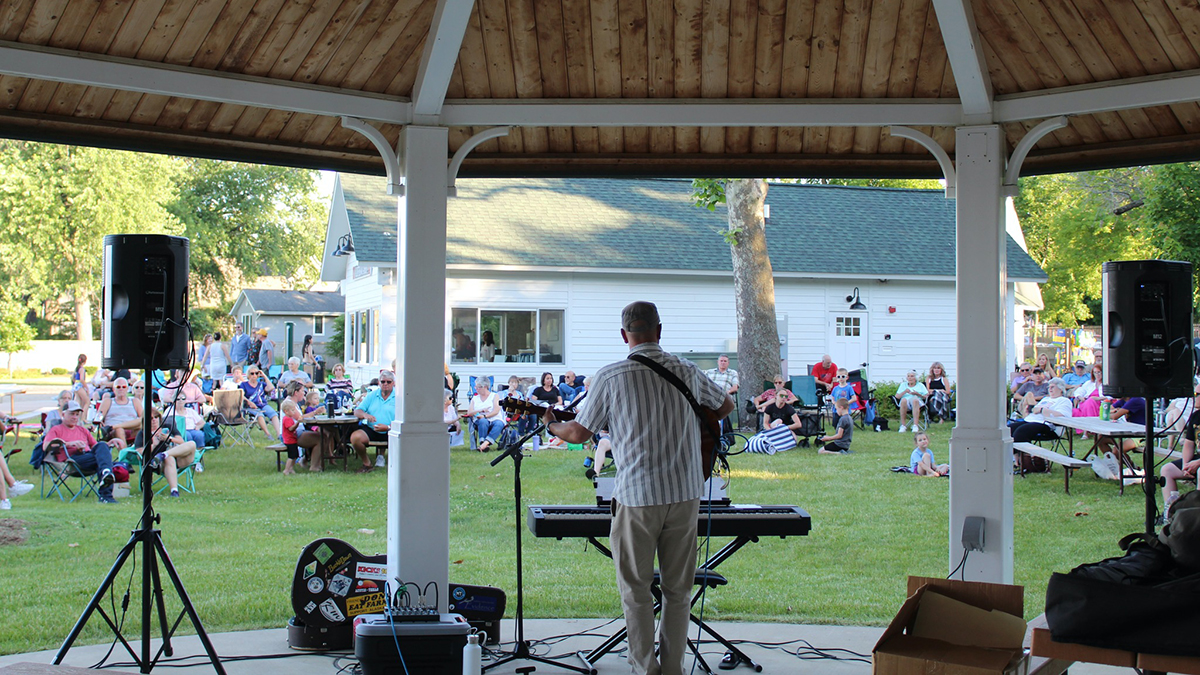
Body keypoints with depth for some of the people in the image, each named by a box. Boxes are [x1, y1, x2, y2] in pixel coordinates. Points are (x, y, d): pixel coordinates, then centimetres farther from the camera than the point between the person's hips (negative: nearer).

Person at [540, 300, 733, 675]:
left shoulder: (610, 376, -6)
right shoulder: (688, 371, 4)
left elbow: (580, 433, 1)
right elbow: (726, 406, 21)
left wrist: (552, 425, 21)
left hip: (637, 495, -3)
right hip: (685, 493, 3)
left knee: (636, 587, 9)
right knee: (678, 588, 12)